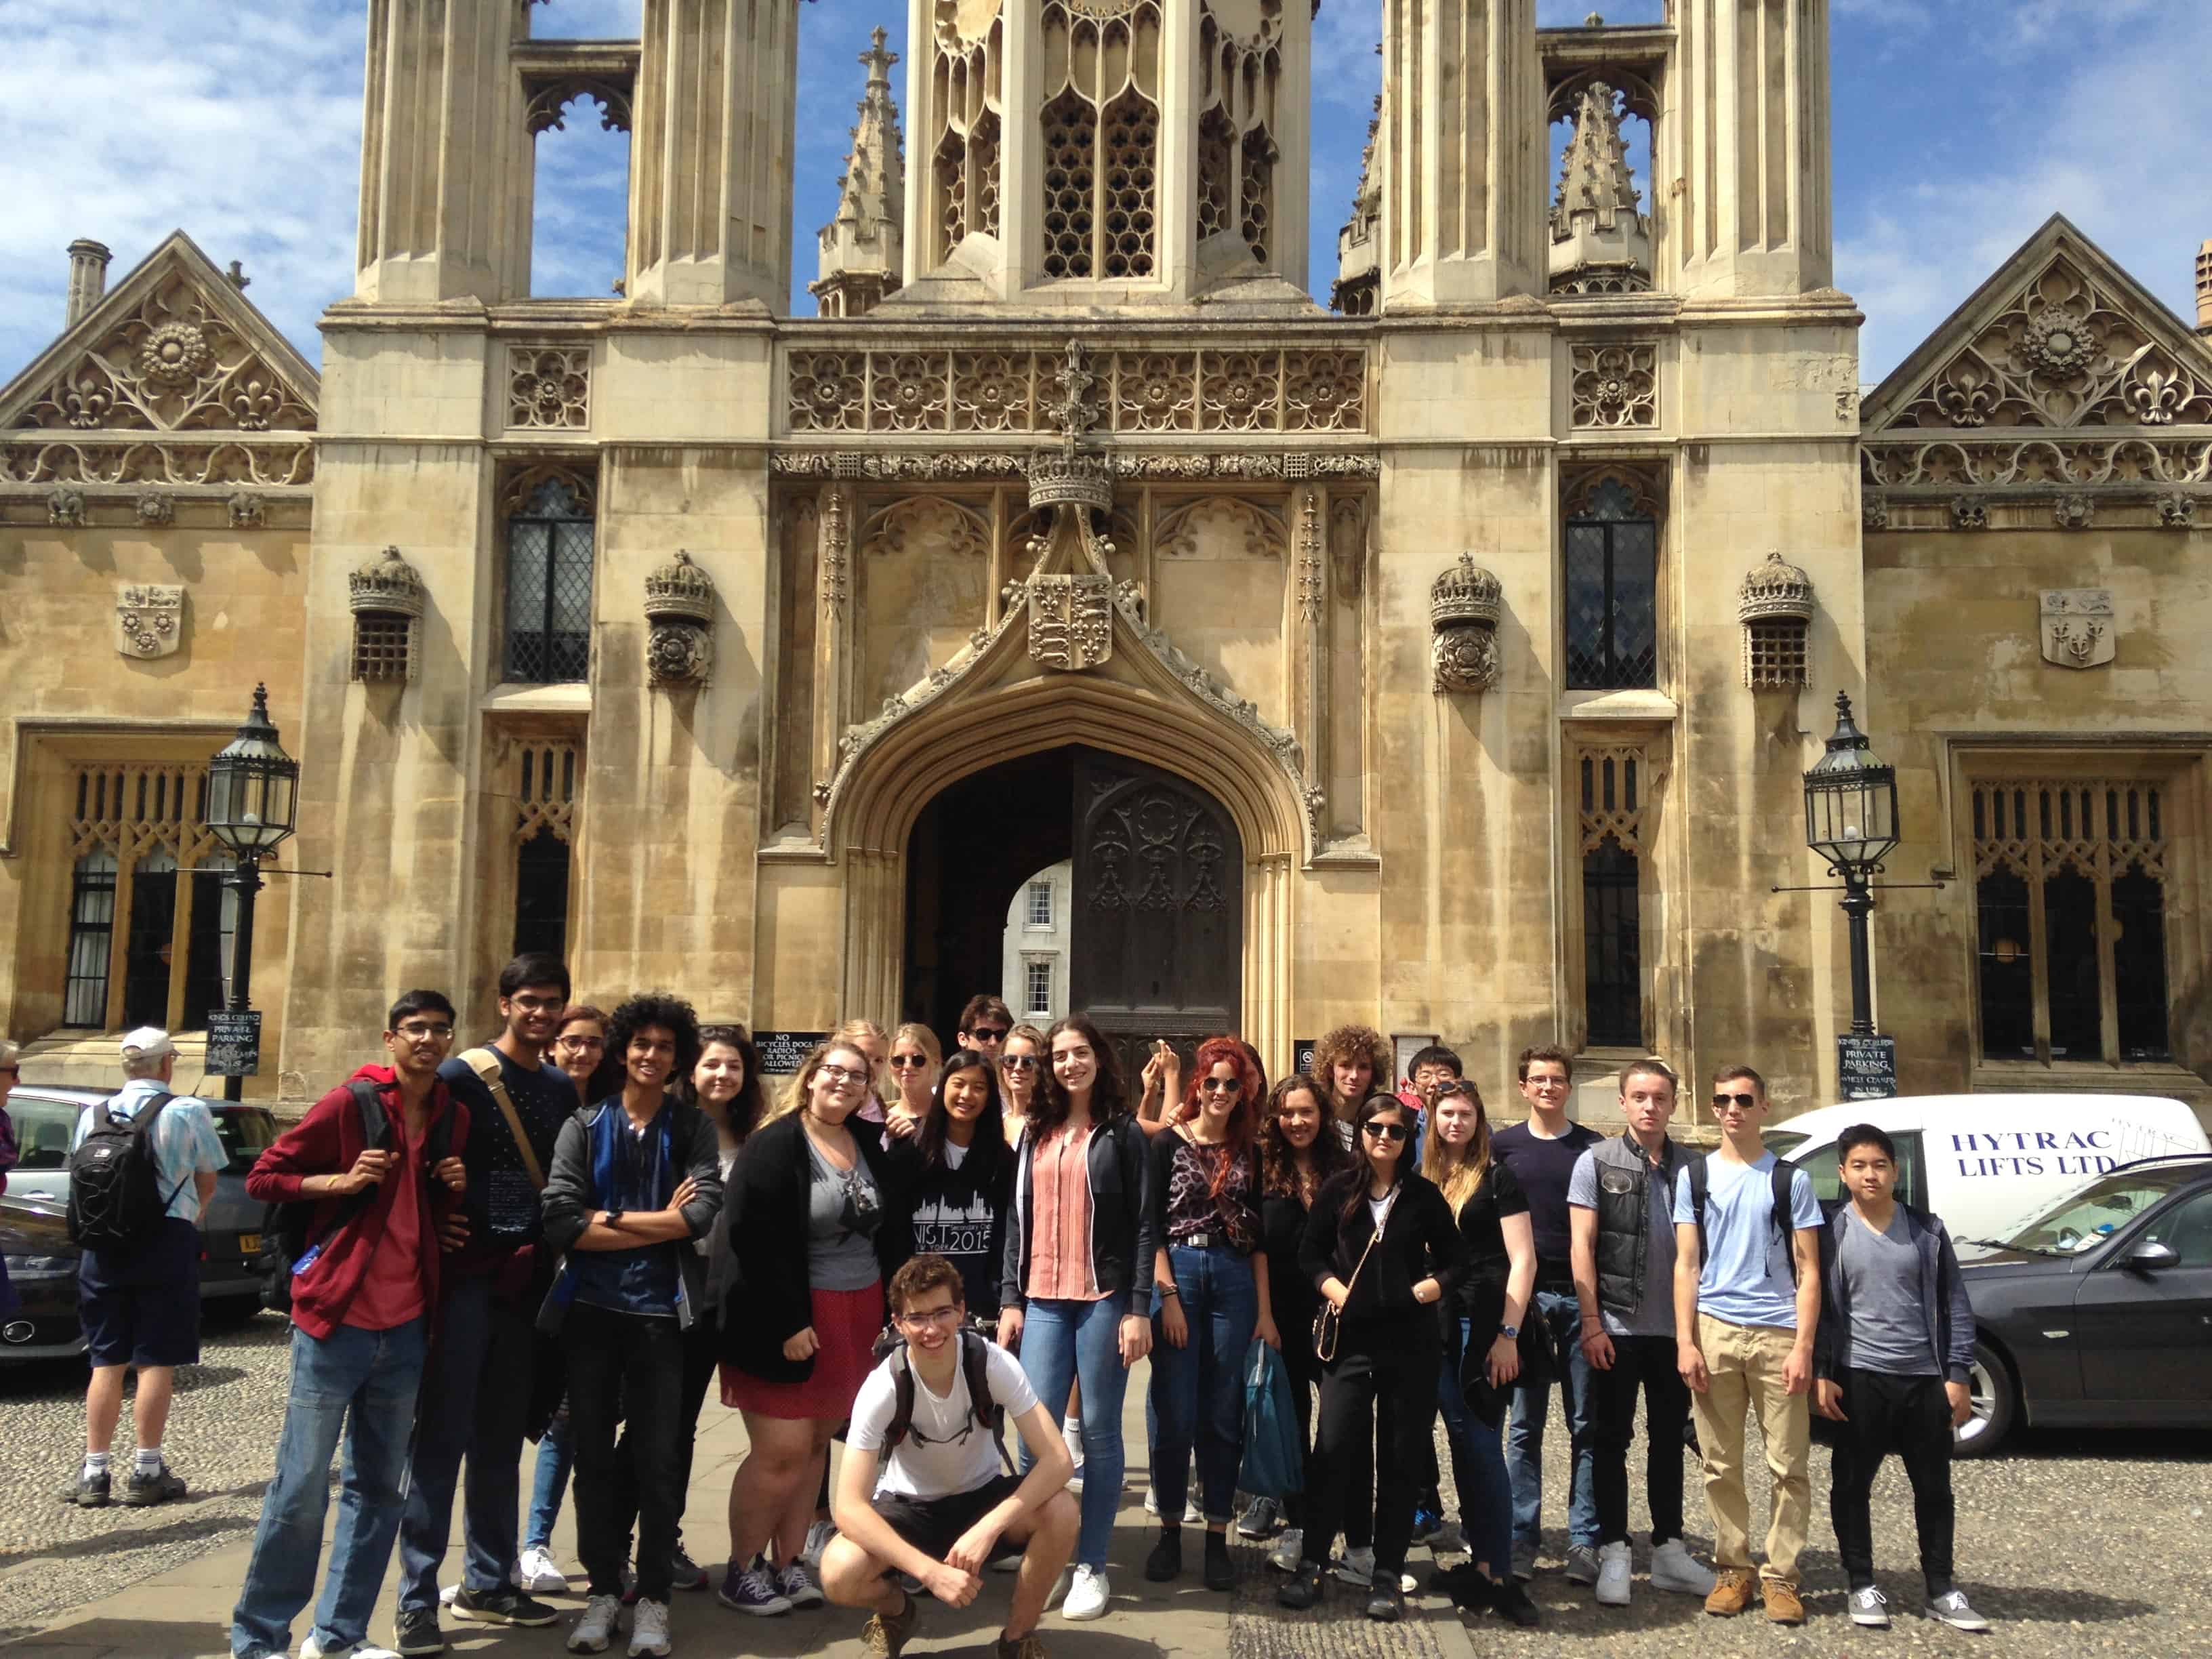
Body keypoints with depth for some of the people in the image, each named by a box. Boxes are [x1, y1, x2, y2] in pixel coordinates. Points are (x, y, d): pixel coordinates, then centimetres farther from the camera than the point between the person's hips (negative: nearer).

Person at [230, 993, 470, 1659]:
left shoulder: (454, 1116, 9)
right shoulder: (349, 1103, -7)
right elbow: (263, 1178, -4)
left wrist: (456, 1186, 1)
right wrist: (342, 1180, -16)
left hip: (406, 1328, 5)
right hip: (336, 1319, -5)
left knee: (378, 1488, 10)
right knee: (301, 1488, 0)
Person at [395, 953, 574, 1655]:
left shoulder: (565, 1091, 10)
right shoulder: (460, 1076, -6)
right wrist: (432, 1222, -16)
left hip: (526, 1280, 5)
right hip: (463, 1274, -5)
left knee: (501, 1439, 13)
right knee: (442, 1435, -4)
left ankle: (488, 1583, 24)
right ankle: (417, 1598, 4)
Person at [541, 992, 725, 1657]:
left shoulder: (693, 1127, 3)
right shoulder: (583, 1126, 3)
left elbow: (704, 1212, -13)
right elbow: (560, 1223, -10)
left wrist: (611, 1217, -11)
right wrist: (660, 1222, -11)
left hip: (660, 1312, -1)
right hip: (590, 1309, 1)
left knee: (656, 1459, 3)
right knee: (594, 1456, 10)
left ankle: (653, 1596, 15)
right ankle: (602, 1588, 24)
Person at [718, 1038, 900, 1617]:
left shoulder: (870, 1144, 9)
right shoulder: (775, 1144, -10)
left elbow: (889, 1229, 15)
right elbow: (755, 1238, -17)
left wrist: (888, 1310, 9)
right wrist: (788, 1322, -20)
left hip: (856, 1317, 6)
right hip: (786, 1319, -6)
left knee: (816, 1444, 10)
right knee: (782, 1449, -5)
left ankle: (786, 1564, 21)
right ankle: (742, 1570, 12)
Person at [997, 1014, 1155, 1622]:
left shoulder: (1124, 1133, 0)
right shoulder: (1034, 1134, 12)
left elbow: (1144, 1225, -4)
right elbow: (1017, 1221, 13)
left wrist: (1139, 1308, -10)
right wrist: (1010, 1299, 6)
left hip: (1104, 1300, -3)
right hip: (1042, 1302, 4)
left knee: (1099, 1432, 3)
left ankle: (1091, 1567, 12)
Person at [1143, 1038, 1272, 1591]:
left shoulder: (1247, 1153, 11)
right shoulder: (1168, 1145, 2)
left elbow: (1257, 1236, 11)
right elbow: (1151, 1226, -3)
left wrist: (1265, 1310, 5)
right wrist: (1169, 1296, -11)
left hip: (1234, 1280, 2)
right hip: (1176, 1274, -2)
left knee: (1222, 1414, 5)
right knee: (1176, 1413, -1)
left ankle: (1217, 1536, 12)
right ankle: (1170, 1529, 12)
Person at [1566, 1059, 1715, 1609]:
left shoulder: (1689, 1167, 6)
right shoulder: (1597, 1162, -2)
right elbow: (1582, 1246, -5)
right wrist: (1591, 1323, -11)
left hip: (1674, 1329, 3)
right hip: (1617, 1327, -3)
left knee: (1669, 1439, 12)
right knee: (1612, 1439, 4)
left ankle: (1669, 1550, 23)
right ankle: (1613, 1553, 12)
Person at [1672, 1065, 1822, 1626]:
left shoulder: (1790, 1179, 5)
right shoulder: (1695, 1175, 9)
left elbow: (1809, 1270, 3)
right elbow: (1686, 1265, 7)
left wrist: (1803, 1346, -7)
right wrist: (1685, 1342, -2)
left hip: (1777, 1333, -1)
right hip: (1714, 1329, 1)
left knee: (1788, 1465, 1)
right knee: (1722, 1466, 6)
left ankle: (1780, 1576, 12)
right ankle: (1732, 1569, 17)